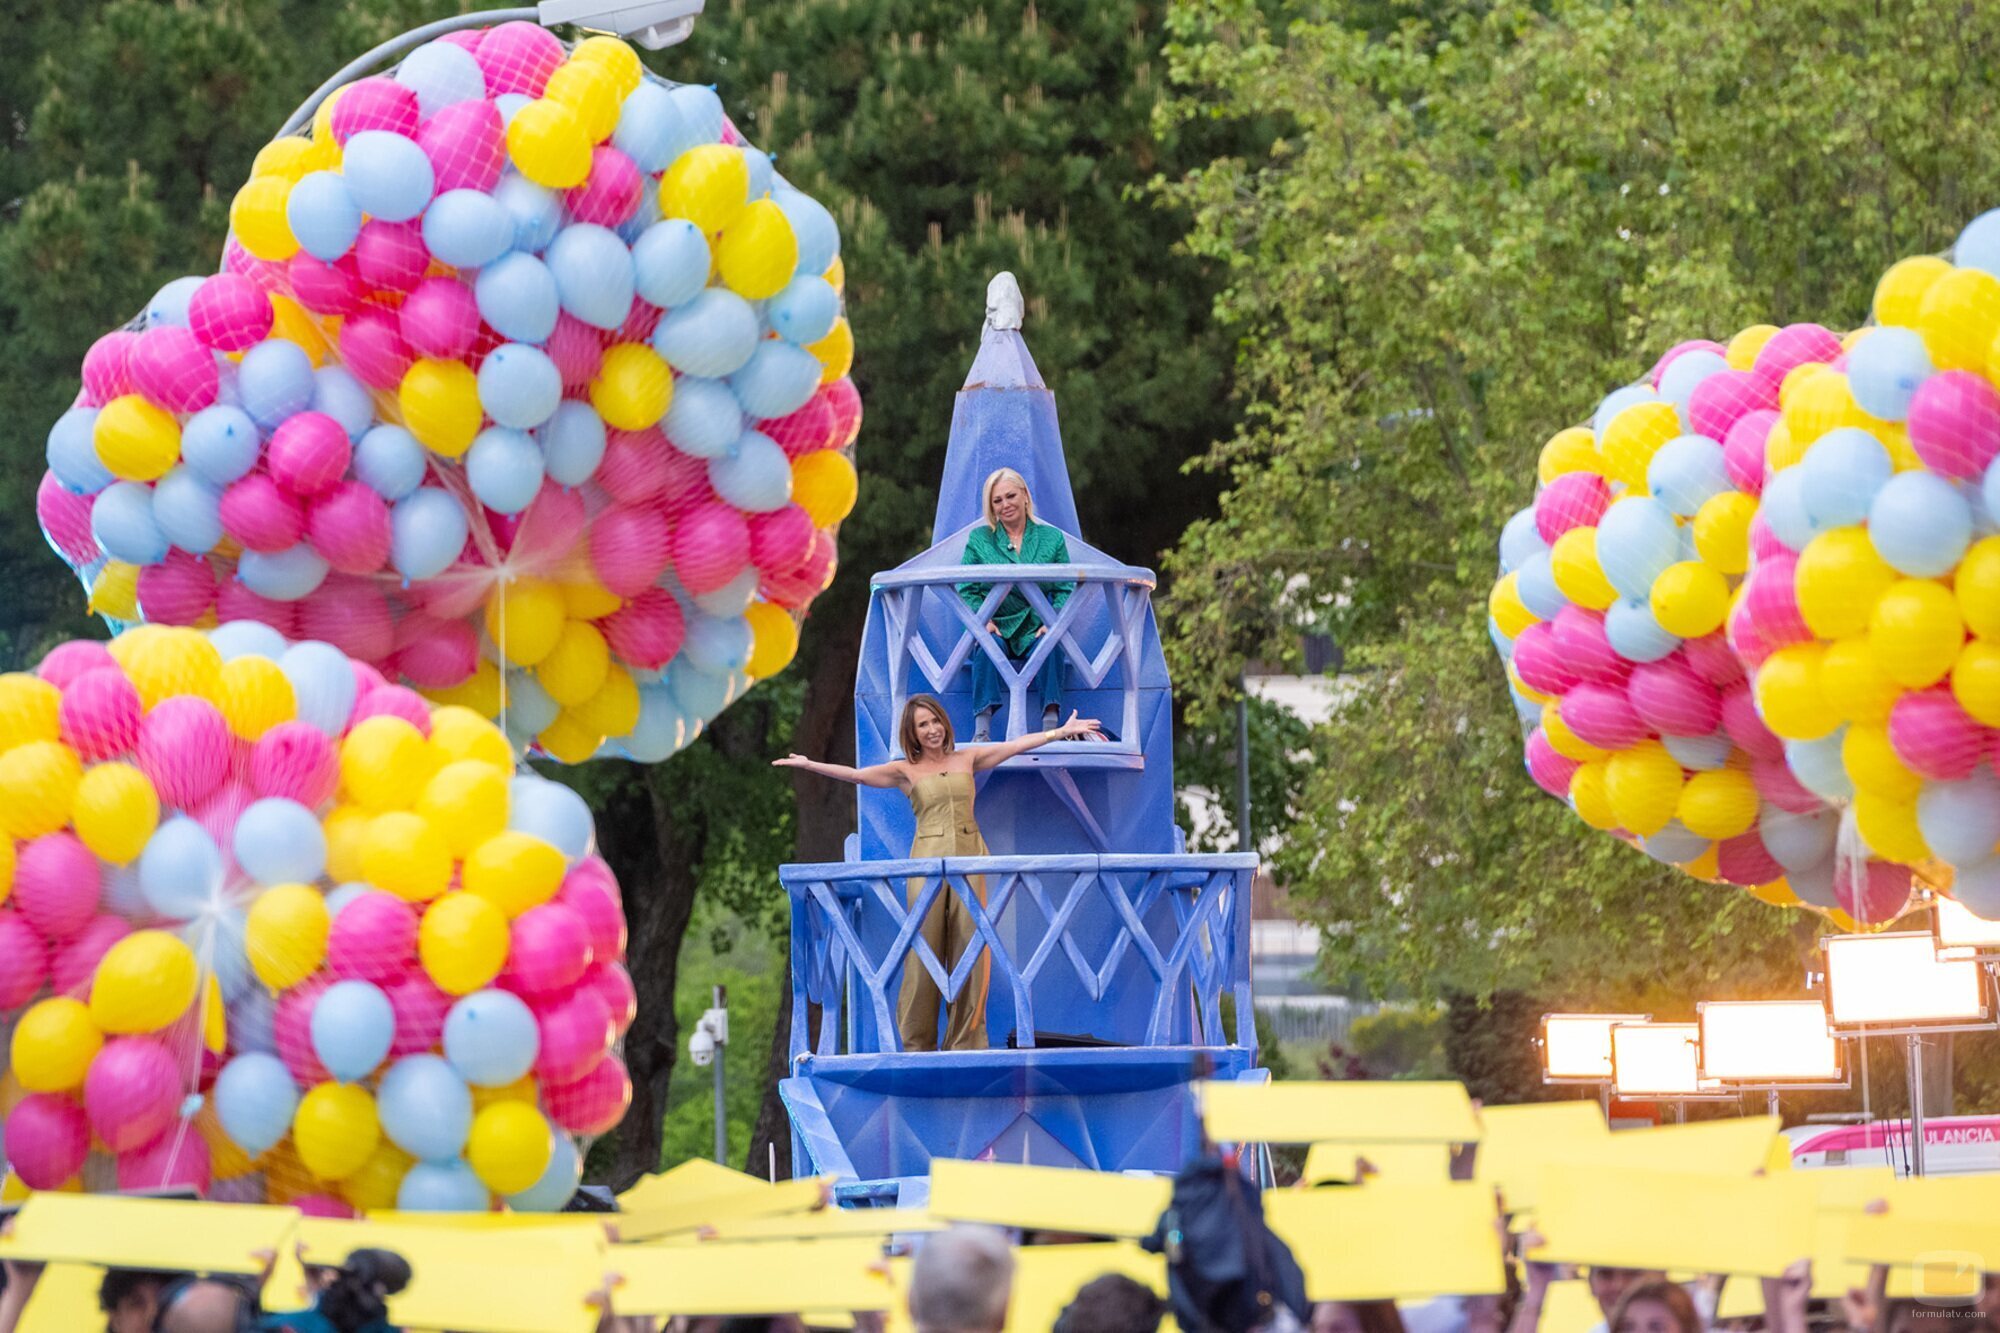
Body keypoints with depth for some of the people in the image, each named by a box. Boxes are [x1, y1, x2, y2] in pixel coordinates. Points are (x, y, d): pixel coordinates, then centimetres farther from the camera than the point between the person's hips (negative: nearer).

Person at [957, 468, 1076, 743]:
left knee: (1050, 648, -34)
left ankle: (1051, 727, -42)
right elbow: (967, 589, 7)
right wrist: (982, 621, -12)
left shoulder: (1052, 538, 12)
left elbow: (1065, 589, 8)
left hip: (1038, 630, 0)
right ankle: (982, 731, -42)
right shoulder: (979, 539, 11)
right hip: (997, 629, 0)